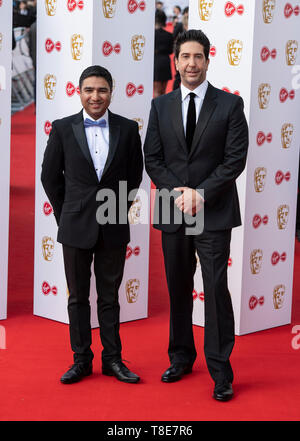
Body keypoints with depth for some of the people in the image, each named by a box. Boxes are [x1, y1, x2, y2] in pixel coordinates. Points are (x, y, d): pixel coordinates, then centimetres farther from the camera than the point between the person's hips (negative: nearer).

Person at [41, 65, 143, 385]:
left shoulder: (128, 129, 1)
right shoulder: (63, 128, -1)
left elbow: (134, 175, 10)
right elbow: (50, 176, 5)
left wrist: (119, 208, 7)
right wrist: (66, 214, 6)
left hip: (114, 227, 1)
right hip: (76, 227, 0)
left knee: (109, 296, 9)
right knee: (78, 296, 8)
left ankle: (112, 359, 18)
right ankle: (81, 360, 17)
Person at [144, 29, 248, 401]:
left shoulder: (229, 105, 0)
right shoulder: (161, 106, 9)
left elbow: (235, 158, -5)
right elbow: (152, 158, 6)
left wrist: (201, 193, -13)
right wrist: (178, 192, -9)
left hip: (214, 212, -3)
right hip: (172, 213, 3)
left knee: (216, 289, -4)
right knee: (178, 289, 11)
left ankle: (220, 370, 4)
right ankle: (181, 357, 25)